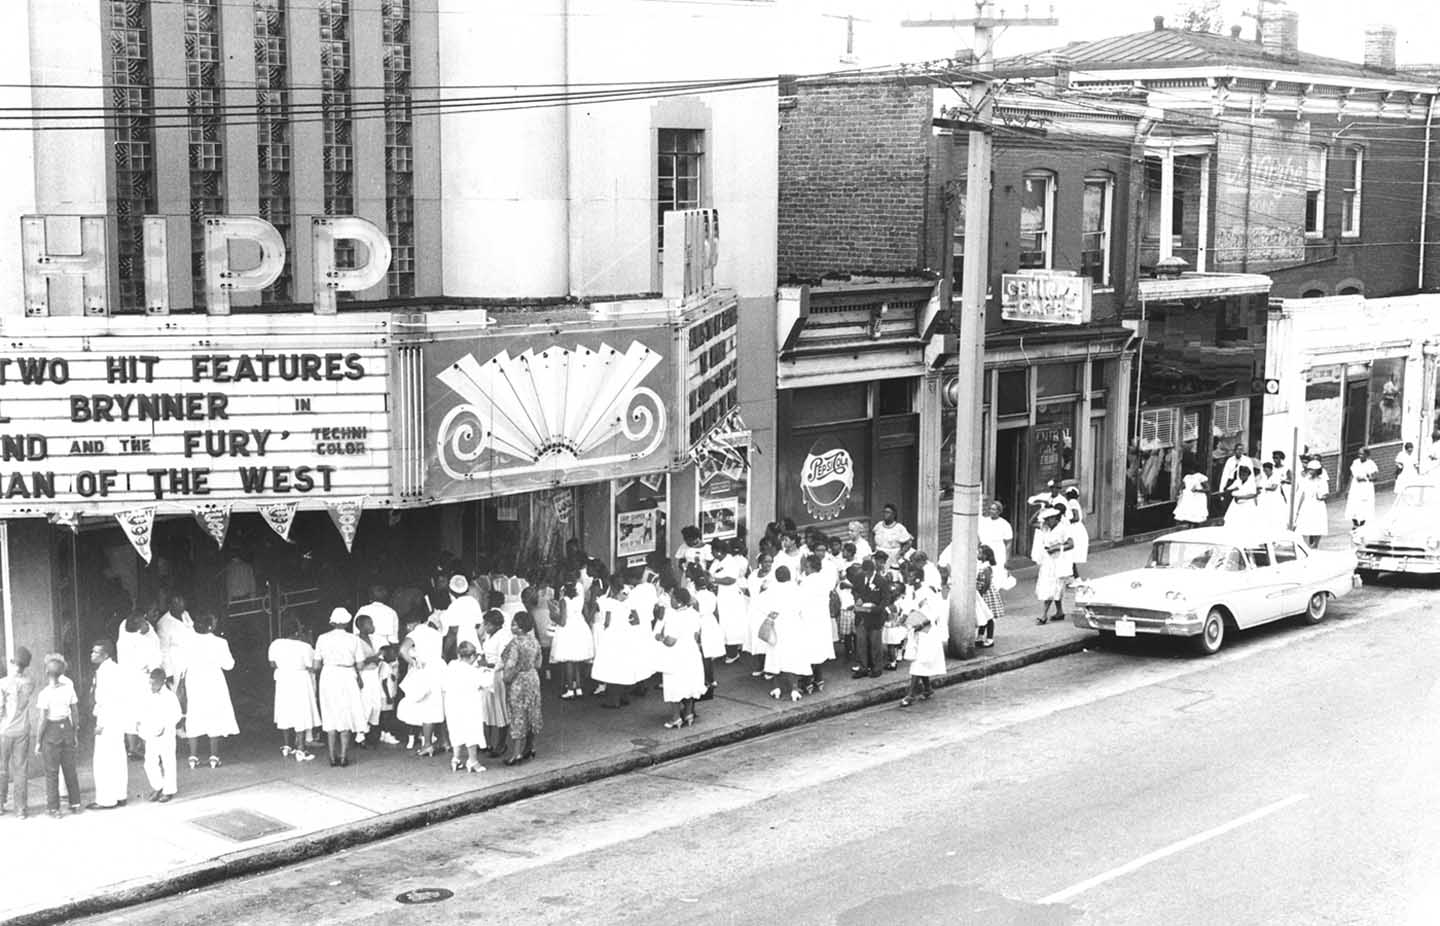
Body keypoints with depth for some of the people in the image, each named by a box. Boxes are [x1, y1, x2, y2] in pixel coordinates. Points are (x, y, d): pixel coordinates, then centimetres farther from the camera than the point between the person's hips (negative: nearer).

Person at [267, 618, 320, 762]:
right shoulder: (304, 647, -18)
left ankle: (286, 747, 27)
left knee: (285, 714, 18)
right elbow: (311, 668, -12)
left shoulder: (276, 644, -5)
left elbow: (273, 665, 6)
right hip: (300, 680, -5)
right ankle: (300, 751, 1)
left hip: (283, 680, 5)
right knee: (302, 715, 2)